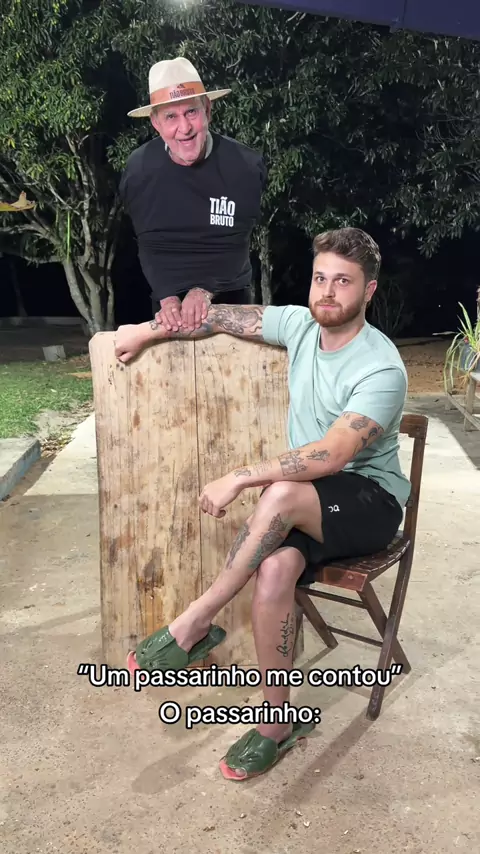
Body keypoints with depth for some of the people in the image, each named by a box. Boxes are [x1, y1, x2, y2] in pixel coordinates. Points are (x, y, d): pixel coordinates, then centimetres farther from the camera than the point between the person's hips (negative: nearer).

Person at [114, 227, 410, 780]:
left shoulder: (382, 369, -21)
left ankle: (195, 625, -20)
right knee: (274, 570, -28)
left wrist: (238, 478, -30)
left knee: (281, 494, -37)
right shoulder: (300, 324, -1)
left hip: (370, 502, -5)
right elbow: (226, 317, 11)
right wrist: (149, 332, 14)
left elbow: (332, 455, -30)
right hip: (306, 505, 5)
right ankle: (278, 721, -8)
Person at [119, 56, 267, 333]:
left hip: (229, 299, -1)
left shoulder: (245, 165, -15)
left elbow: (236, 243, -14)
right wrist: (167, 297, -21)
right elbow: (148, 245, -6)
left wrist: (206, 290, -27)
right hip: (169, 302, 1)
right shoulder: (138, 169, -9)